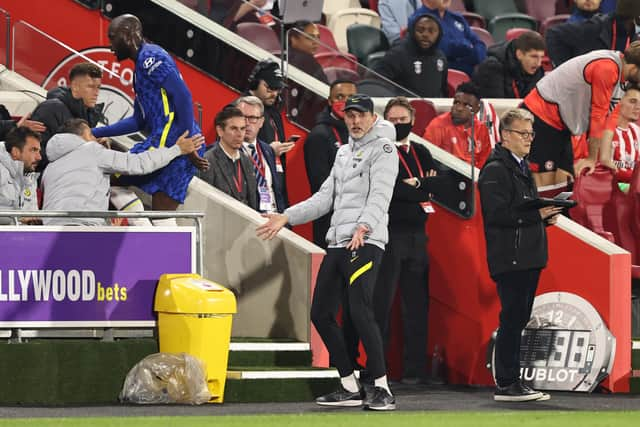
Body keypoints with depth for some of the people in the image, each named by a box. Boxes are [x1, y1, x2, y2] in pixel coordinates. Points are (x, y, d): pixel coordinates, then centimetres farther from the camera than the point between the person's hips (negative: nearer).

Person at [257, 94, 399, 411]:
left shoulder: (383, 149, -3)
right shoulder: (344, 153, 23)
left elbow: (380, 195, -17)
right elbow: (325, 197, 23)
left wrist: (364, 227, -33)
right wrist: (286, 217, 15)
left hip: (366, 243, -9)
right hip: (336, 242, 9)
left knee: (361, 313, -21)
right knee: (321, 314, 8)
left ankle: (382, 390, -17)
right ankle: (350, 388, 15)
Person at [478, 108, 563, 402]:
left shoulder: (521, 168, 21)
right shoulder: (495, 170, -10)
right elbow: (497, 213, -20)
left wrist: (546, 215, 10)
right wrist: (536, 214, -21)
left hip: (528, 257, 10)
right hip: (509, 258, -10)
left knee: (518, 320, 10)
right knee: (512, 319, -9)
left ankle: (512, 383, 14)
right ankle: (506, 385, -6)